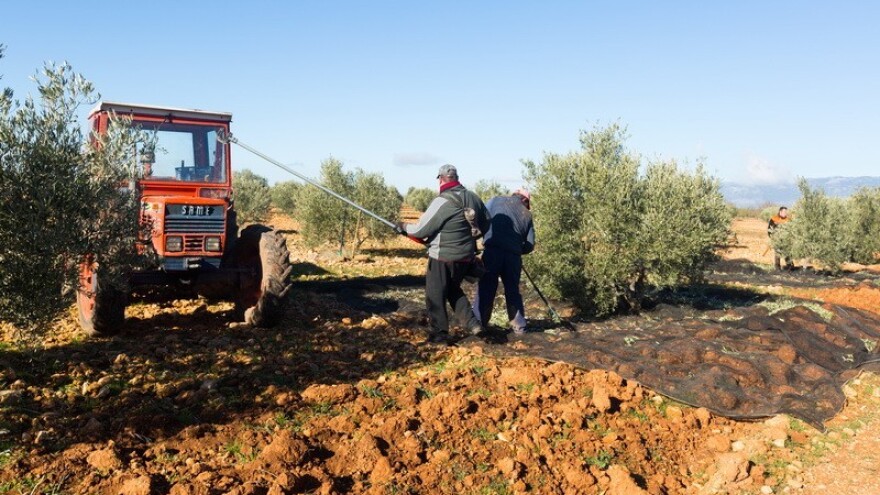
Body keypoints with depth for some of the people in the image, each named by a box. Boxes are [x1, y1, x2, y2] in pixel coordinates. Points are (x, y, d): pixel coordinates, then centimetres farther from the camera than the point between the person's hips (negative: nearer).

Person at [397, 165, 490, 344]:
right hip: (467, 256, 7)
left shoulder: (442, 201, -19)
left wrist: (404, 227, 5)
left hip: (444, 258, -7)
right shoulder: (473, 198, 3)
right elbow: (485, 224, 16)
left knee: (435, 295, 9)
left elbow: (421, 230, -13)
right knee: (453, 289, 26)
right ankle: (472, 323, 17)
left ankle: (439, 333, 17)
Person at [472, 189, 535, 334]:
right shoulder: (527, 214, 18)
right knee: (513, 291, 16)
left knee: (485, 290, 4)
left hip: (492, 251, -2)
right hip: (513, 255, 2)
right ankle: (519, 326, 21)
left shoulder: (496, 200, 13)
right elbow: (530, 245, 15)